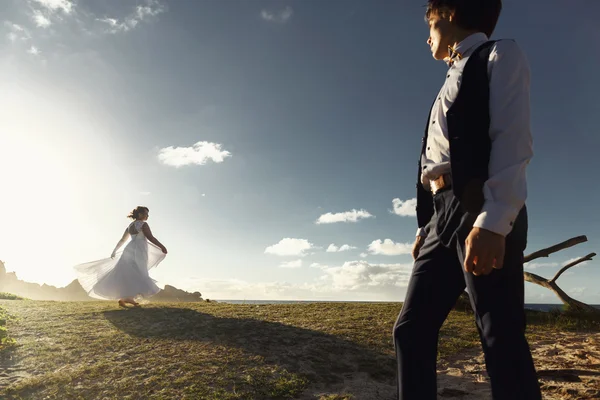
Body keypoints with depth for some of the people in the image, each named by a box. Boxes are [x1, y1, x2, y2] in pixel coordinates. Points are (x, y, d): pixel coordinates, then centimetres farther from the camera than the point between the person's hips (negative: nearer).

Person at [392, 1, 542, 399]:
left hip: (483, 210, -8)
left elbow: (513, 138, -10)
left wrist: (493, 220, -22)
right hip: (442, 216, 8)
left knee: (501, 336, -5)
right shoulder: (453, 82, 31)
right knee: (410, 330, 3)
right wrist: (426, 226, 16)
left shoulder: (500, 55, 8)